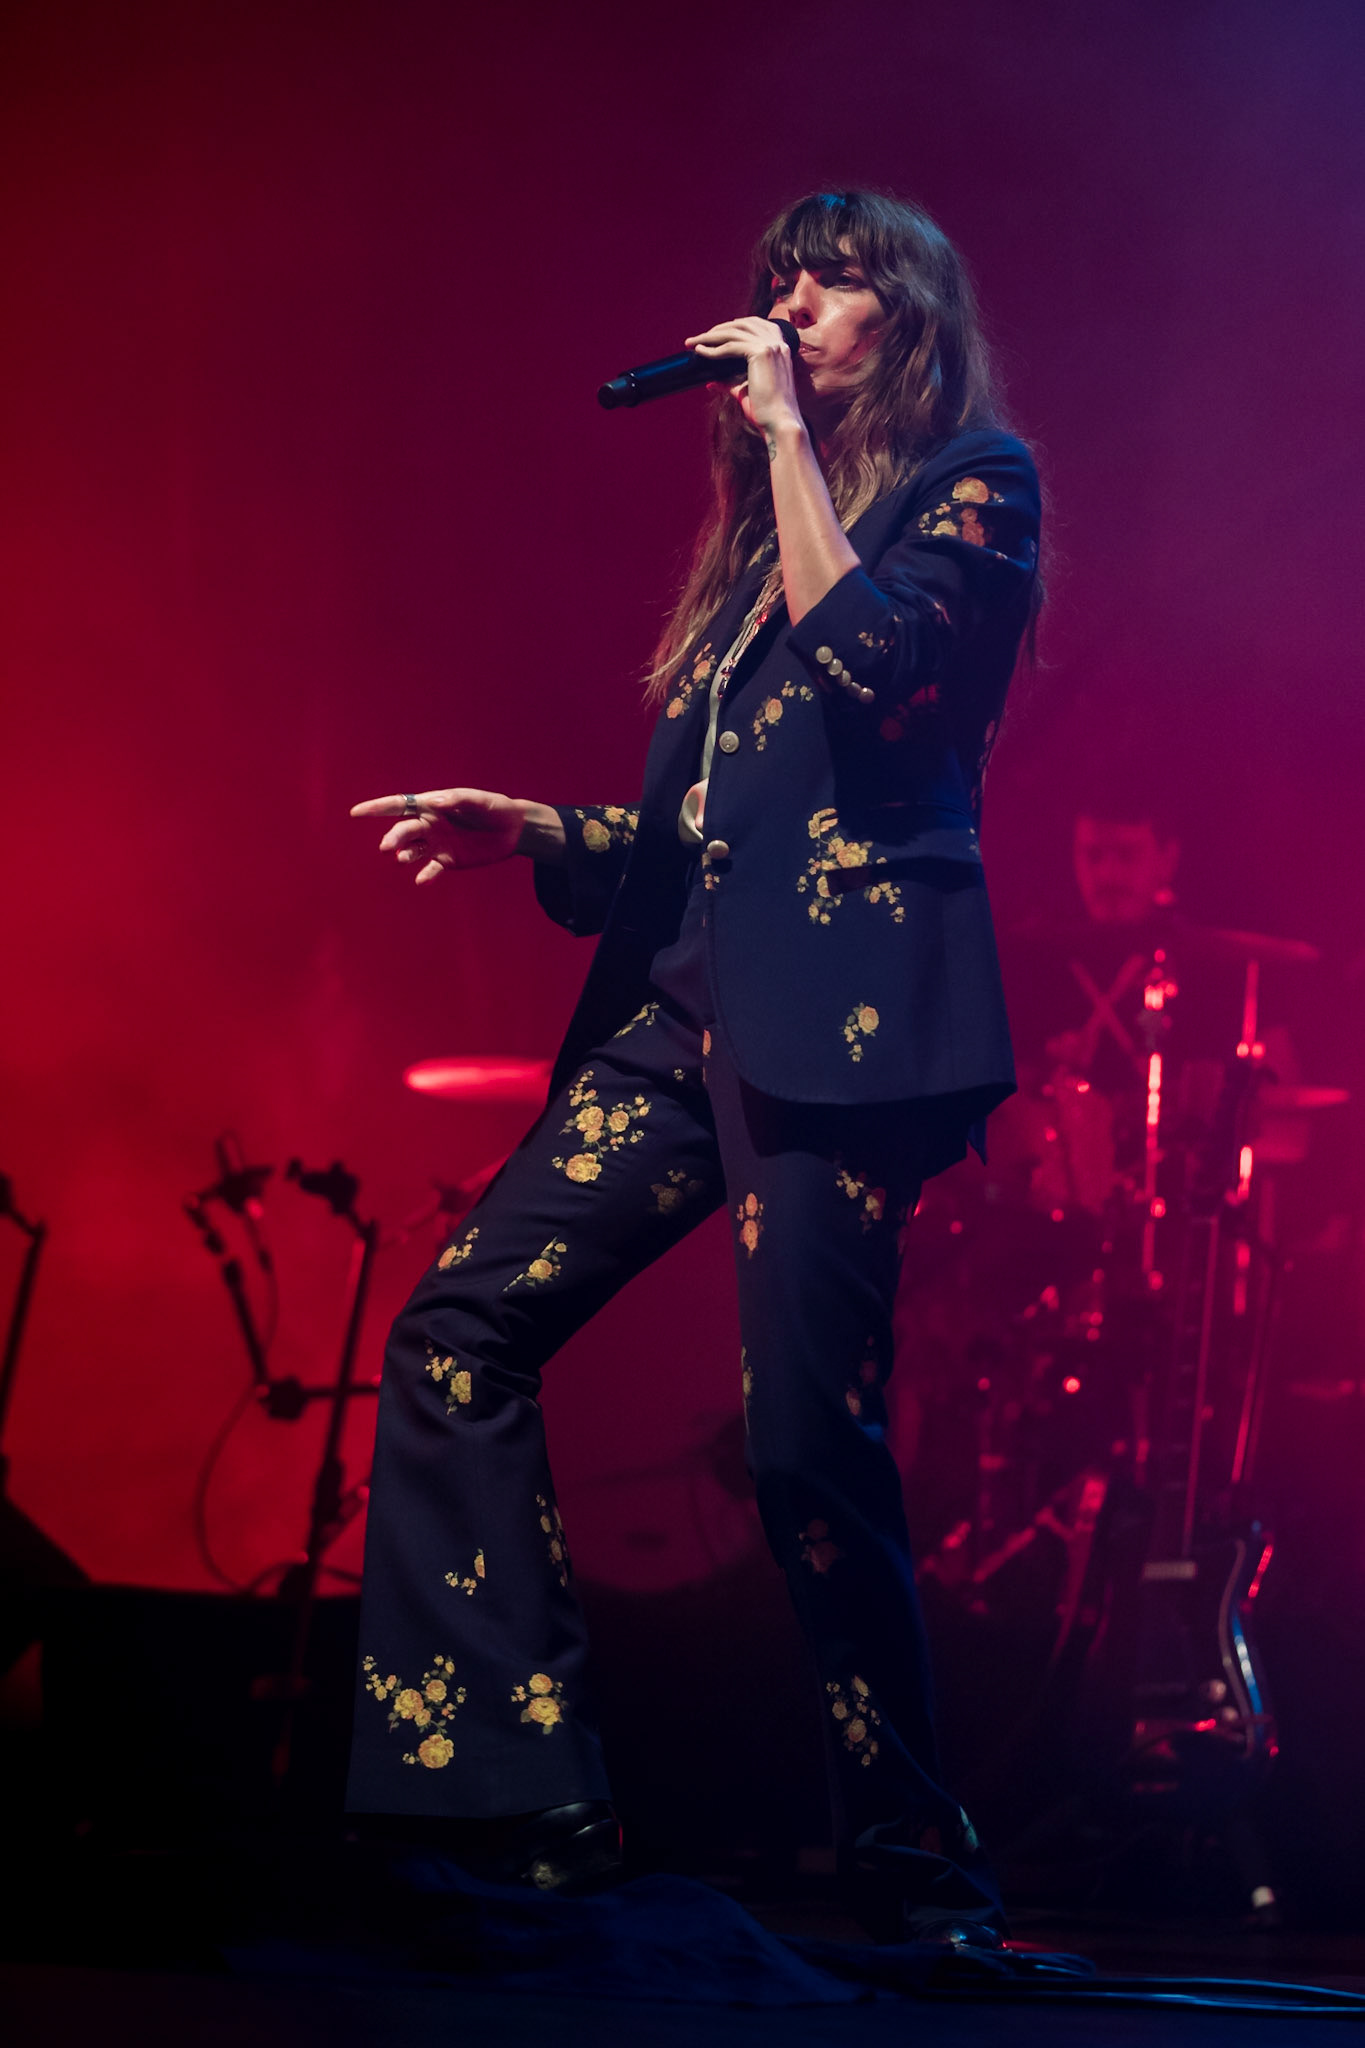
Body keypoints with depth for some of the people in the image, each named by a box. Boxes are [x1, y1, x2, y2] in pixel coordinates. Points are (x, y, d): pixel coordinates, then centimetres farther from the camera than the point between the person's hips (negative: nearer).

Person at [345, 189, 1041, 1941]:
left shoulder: (971, 483, 5)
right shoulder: (758, 530, 25)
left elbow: (865, 654, -15)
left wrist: (789, 432, -5)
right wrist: (526, 831, 10)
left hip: (838, 999, -8)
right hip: (689, 999, 8)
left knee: (808, 1436, -12)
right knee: (459, 1333, -4)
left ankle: (919, 1871, 0)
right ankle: (514, 1799, -2)